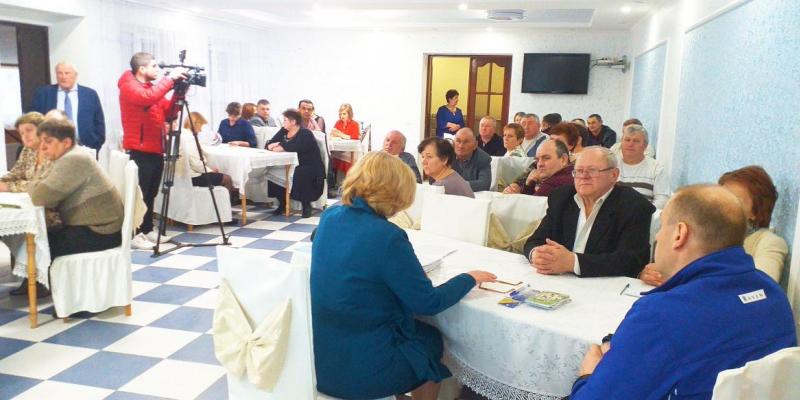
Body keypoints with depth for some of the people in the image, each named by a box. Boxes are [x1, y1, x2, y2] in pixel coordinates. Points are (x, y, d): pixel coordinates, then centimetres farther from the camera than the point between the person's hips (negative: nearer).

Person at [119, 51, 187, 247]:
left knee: (150, 194, 12)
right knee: (138, 195, -7)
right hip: (139, 152, -8)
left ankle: (147, 230, 19)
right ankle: (133, 235, -2)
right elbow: (148, 97, -29)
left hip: (156, 151, 8)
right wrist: (170, 79, -23)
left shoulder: (152, 86, 17)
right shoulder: (129, 86, -8)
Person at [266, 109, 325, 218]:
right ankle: (282, 203, -2)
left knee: (300, 174, -35)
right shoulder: (283, 131, 9)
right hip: (291, 166, 7)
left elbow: (295, 147, -30)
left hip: (310, 167, -7)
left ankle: (306, 205, -18)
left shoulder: (305, 133, -12)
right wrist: (272, 146, -20)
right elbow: (269, 145, 4)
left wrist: (280, 146, -18)